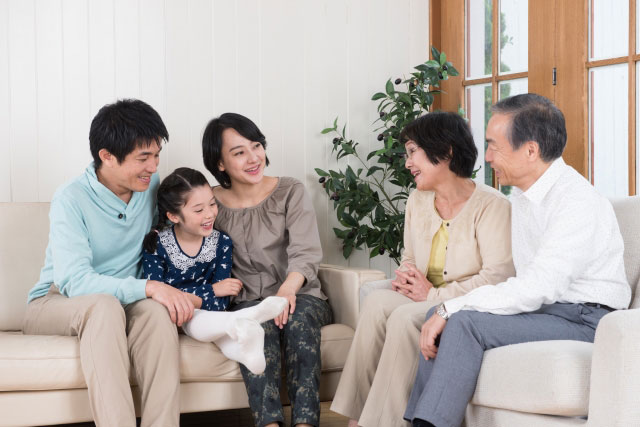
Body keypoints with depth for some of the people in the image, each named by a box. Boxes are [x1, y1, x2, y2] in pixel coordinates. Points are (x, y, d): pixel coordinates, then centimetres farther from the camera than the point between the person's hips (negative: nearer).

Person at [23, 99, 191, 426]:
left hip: (123, 303, 4)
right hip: (55, 301, -4)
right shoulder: (71, 199, -17)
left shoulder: (151, 187, 2)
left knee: (156, 310, -31)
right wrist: (149, 288, -37)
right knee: (105, 305, -38)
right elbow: (73, 280, -28)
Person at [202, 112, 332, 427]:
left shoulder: (291, 193, 6)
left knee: (300, 318, -34)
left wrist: (289, 288, -27)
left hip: (299, 297, 0)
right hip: (245, 303, 0)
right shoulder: (212, 205, 9)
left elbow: (306, 252, -7)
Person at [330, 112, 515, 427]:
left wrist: (434, 295, -19)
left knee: (405, 317, -31)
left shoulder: (491, 205, -11)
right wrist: (405, 277, -2)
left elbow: (498, 276, -19)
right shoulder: (417, 201, 13)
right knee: (377, 301, -23)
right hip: (426, 301, 6)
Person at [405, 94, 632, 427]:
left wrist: (450, 308, -23)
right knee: (437, 316, -2)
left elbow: (536, 288, -27)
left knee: (465, 321, -25)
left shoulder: (577, 201, -20)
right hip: (542, 308, 9)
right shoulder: (523, 194, 11)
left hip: (583, 321, -9)